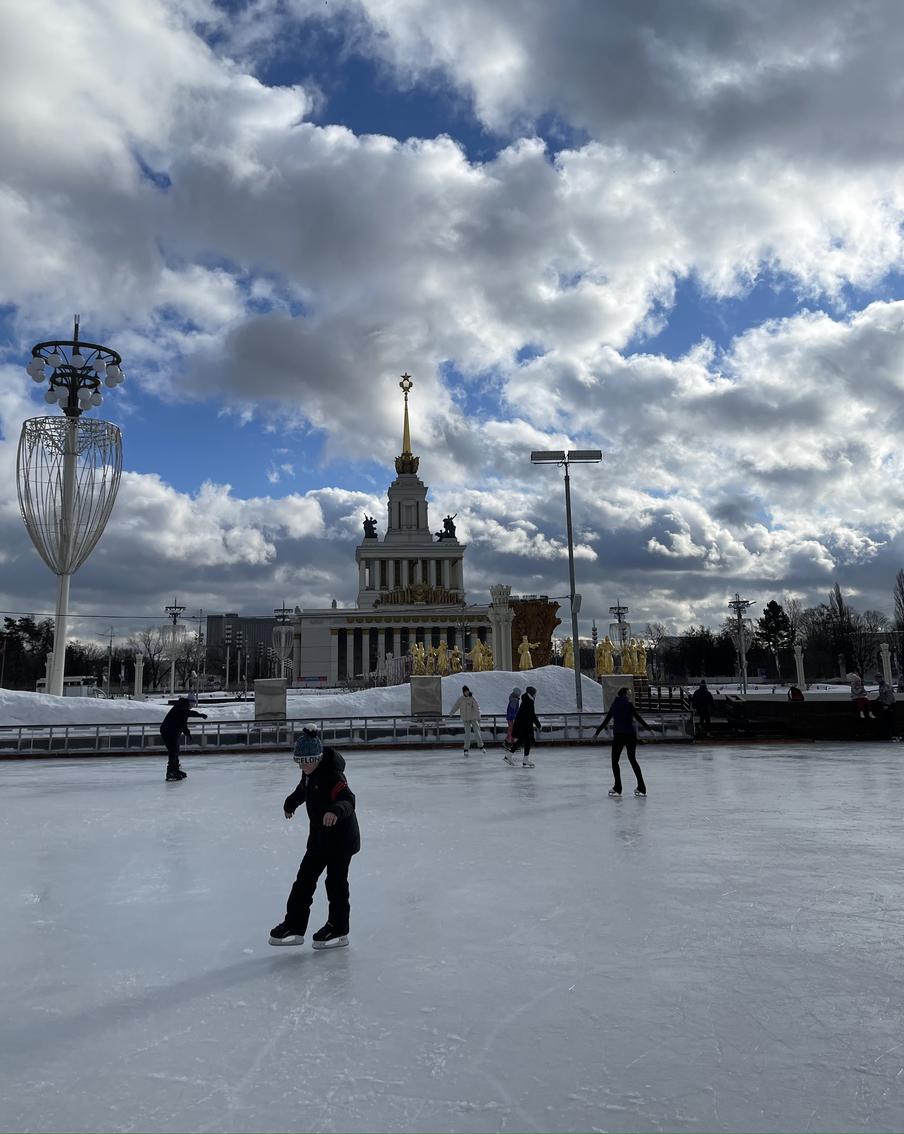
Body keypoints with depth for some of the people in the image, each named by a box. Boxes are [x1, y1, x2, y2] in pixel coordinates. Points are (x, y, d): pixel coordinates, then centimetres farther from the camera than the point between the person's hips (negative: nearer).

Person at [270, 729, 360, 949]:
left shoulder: (333, 776, -25)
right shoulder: (309, 774, 2)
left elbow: (348, 799, -39)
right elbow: (302, 790, 25)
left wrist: (336, 810, -60)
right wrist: (290, 803, 42)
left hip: (341, 837, -9)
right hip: (319, 835, 9)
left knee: (336, 881, 2)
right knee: (305, 878, 10)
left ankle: (338, 930, 16)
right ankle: (294, 926, 19)